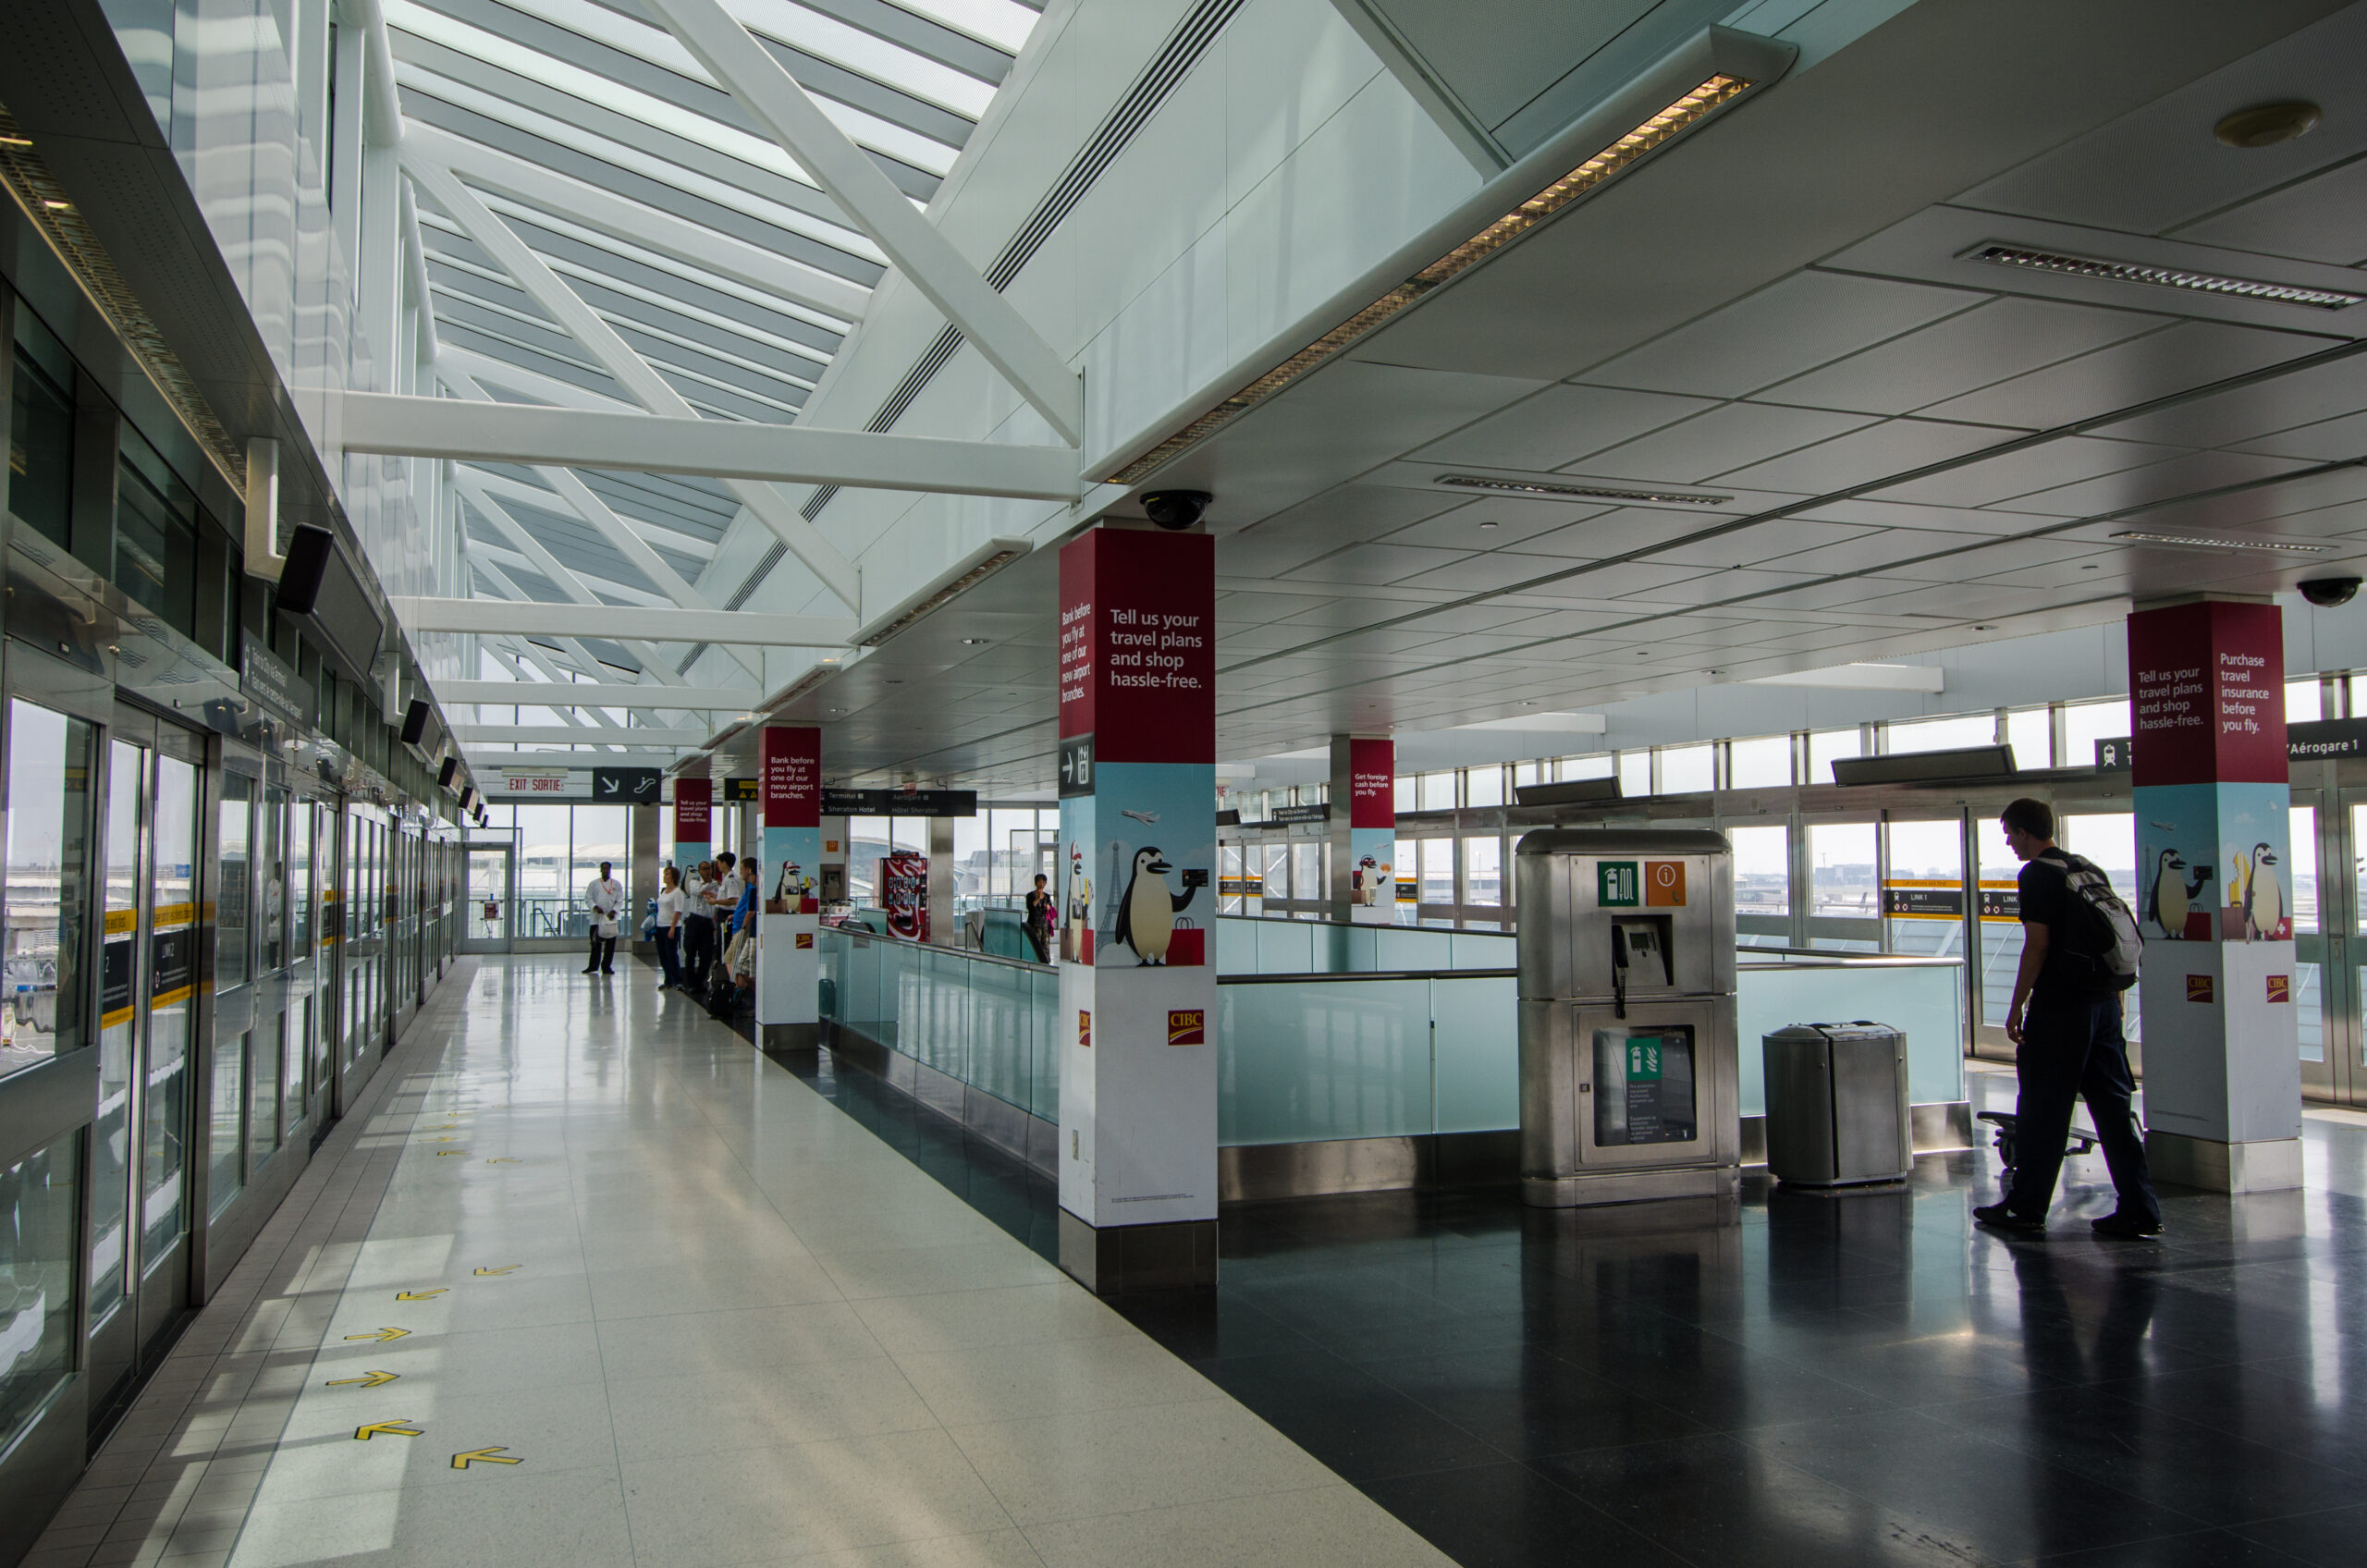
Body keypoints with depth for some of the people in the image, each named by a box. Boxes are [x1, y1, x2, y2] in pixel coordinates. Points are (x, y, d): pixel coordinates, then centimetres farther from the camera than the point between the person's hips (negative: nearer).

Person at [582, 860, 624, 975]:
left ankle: (606, 966, 9)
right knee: (595, 943, 3)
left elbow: (620, 901, 4)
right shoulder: (593, 883, 9)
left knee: (610, 944, 0)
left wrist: (614, 911, -11)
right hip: (596, 918, 0)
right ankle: (593, 965, 15)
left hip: (611, 918, 0)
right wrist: (595, 907, -13)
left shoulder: (617, 884, 8)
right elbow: (588, 898, 4)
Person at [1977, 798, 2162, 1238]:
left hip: (2059, 1007, -7)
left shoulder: (2038, 874, -9)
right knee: (2113, 1106, 9)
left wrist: (2017, 1006, -11)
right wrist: (2112, 995, 22)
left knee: (2043, 1110, 1)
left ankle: (2027, 1207, 8)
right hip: (2104, 1003, 8)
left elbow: (2038, 943, -15)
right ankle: (2140, 1210, 8)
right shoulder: (2089, 869, 14)